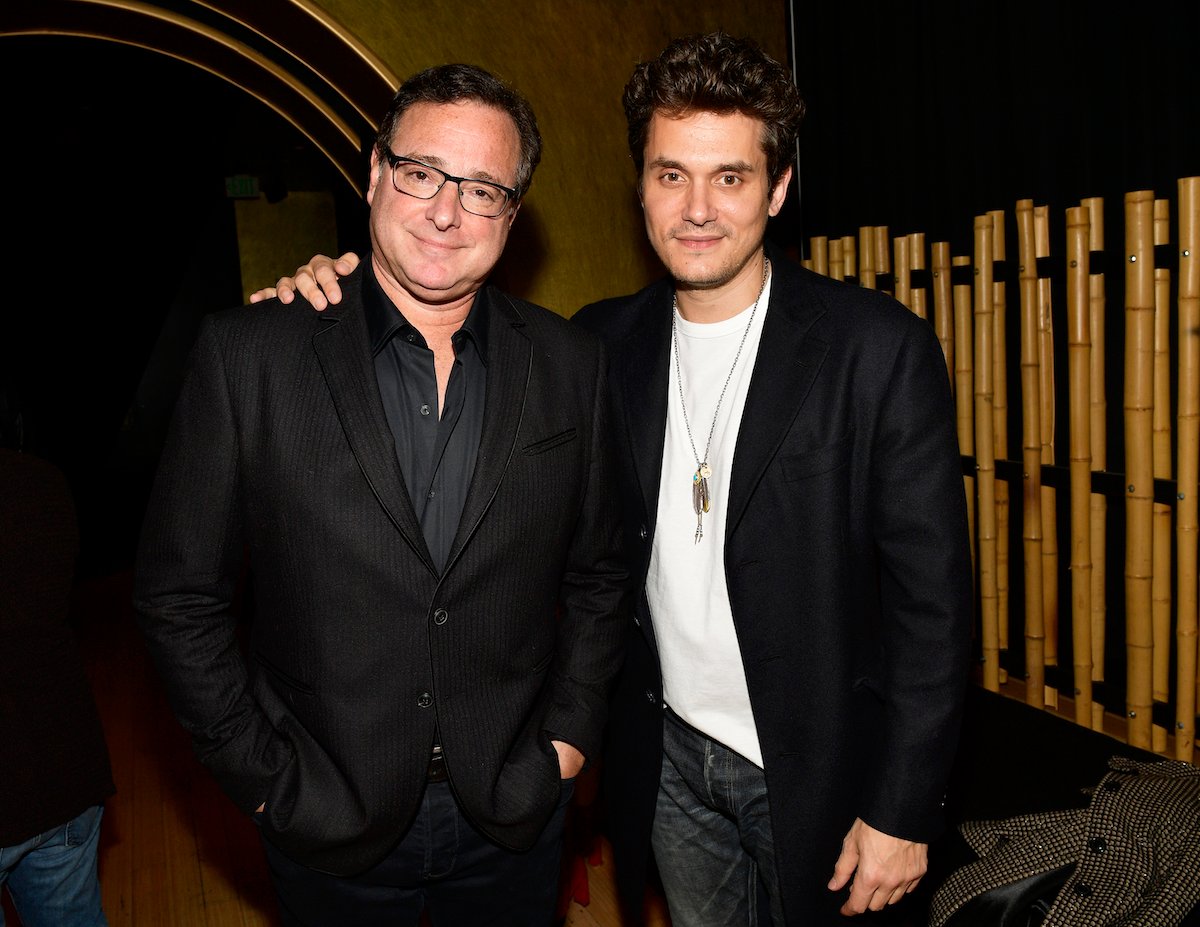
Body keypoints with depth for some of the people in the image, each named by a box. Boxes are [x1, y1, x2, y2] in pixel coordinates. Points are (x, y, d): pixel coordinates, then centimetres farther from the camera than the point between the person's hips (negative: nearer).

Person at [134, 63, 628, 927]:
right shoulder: (249, 354, -11)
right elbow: (179, 591, -6)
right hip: (328, 820, -1)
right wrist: (262, 776, -7)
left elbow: (597, 573, 5)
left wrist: (570, 730, -1)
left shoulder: (568, 361, -5)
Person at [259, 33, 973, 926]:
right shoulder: (604, 342, -2)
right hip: (669, 758, 4)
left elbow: (932, 597, -13)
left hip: (816, 772, -3)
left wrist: (903, 810, -12)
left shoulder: (879, 347, -15)